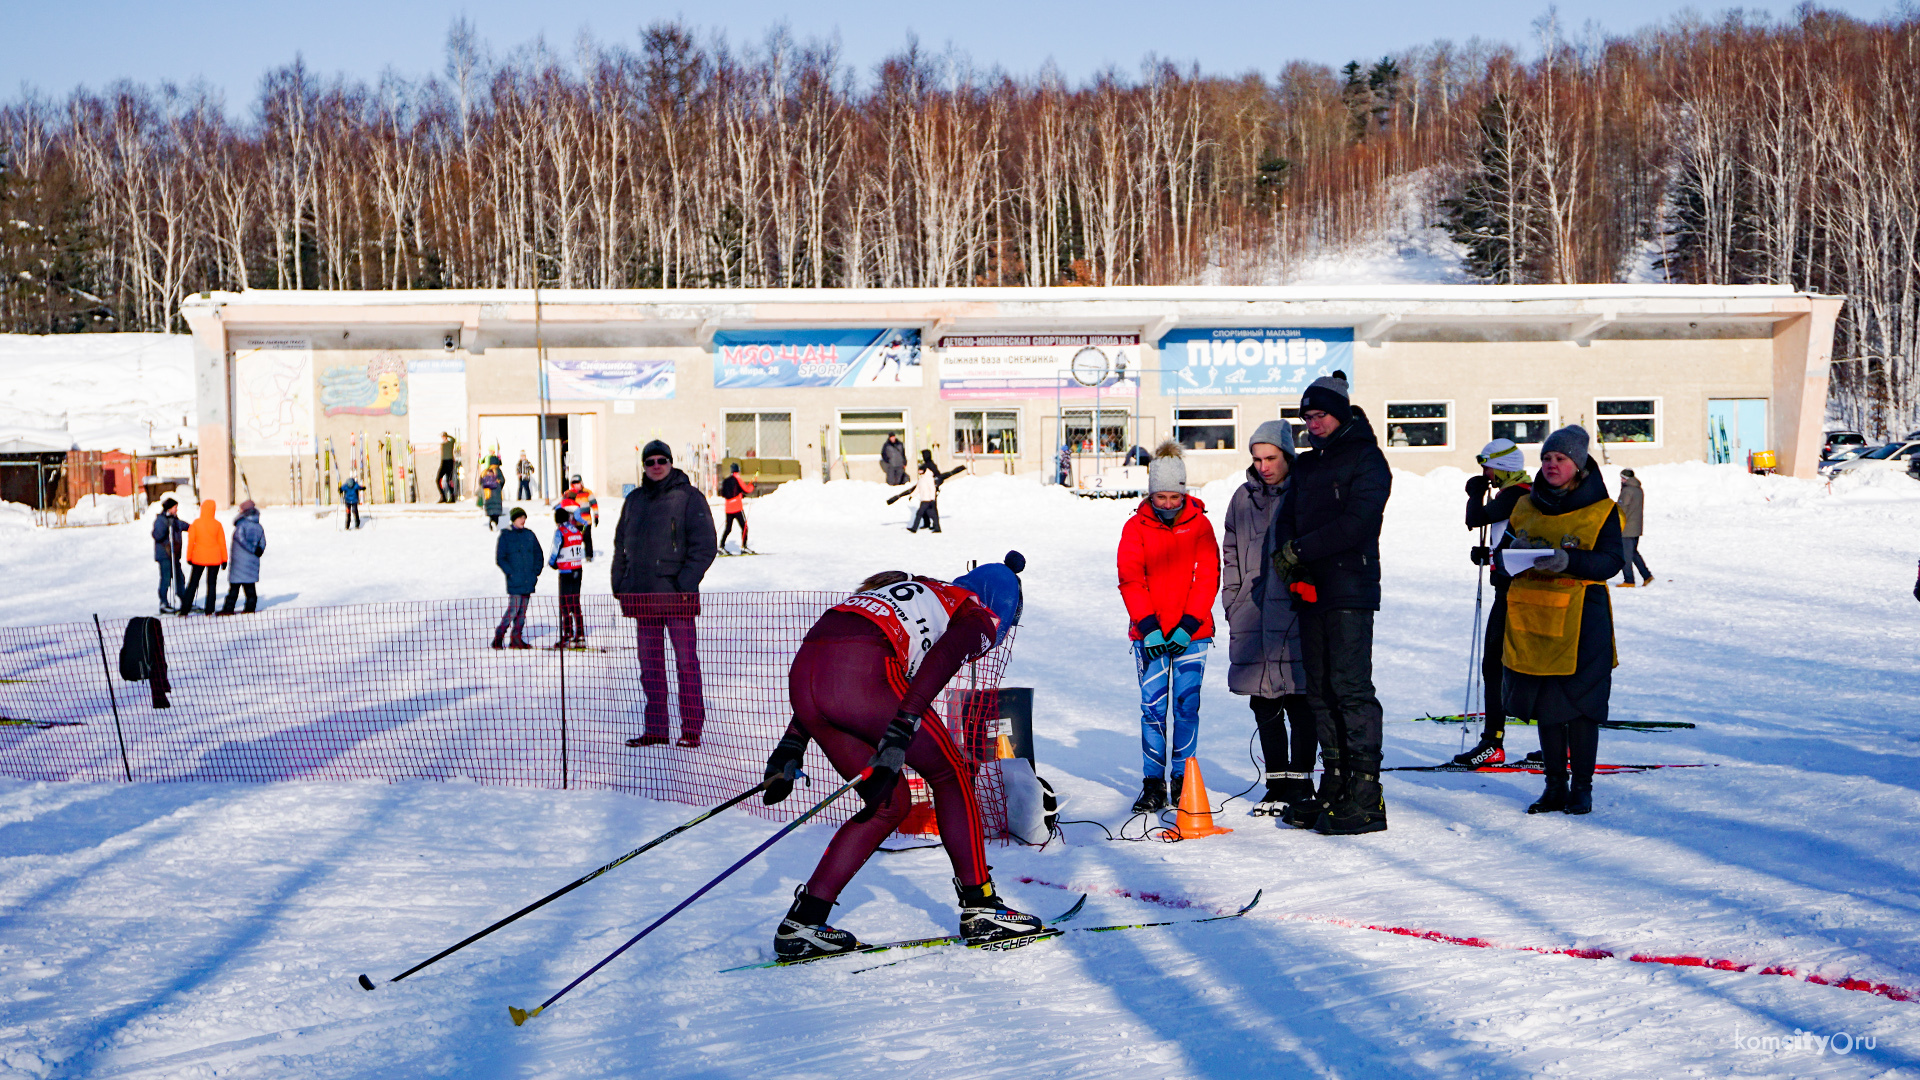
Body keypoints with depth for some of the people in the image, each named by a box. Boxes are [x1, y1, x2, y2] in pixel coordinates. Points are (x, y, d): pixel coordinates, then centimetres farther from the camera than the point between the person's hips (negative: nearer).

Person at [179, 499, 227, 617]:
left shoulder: (196, 523, -5)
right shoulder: (217, 524, -4)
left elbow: (191, 541, -3)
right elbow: (222, 542, 0)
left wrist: (189, 557, 6)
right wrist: (224, 559, 7)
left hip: (199, 558, 0)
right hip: (214, 558, 0)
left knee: (193, 583, 7)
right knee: (212, 584, 7)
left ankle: (184, 610, 4)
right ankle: (209, 610, 4)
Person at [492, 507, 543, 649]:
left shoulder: (529, 535, 11)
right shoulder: (505, 535, -1)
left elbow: (539, 555, 17)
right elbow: (500, 559, -3)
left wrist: (536, 572, 5)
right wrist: (511, 573, -11)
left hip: (529, 581, 5)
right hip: (514, 582, -5)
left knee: (523, 610, 6)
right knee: (513, 609, -11)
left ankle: (517, 639, 12)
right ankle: (498, 637, -2)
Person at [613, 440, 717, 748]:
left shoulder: (689, 498, -3)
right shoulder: (634, 501, 14)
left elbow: (705, 546, -7)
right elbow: (621, 544, 20)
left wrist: (685, 583, -15)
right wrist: (620, 583, 9)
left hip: (676, 595, -5)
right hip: (643, 596, 5)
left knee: (686, 662, -2)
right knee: (650, 664, 8)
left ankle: (691, 728, 4)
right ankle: (655, 728, 14)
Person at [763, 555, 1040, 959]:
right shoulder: (978, 615, 16)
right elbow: (938, 662, -8)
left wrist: (791, 746, 27)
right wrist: (896, 741, -17)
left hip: (801, 672, 7)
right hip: (862, 676, -7)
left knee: (890, 803, 19)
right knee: (950, 774, 14)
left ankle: (801, 924, 15)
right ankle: (980, 908, 17)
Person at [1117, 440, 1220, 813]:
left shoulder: (1199, 525, 3)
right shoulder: (1136, 527, 2)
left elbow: (1208, 578, 0)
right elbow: (1130, 580, -2)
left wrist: (1187, 626, -10)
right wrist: (1149, 626, -12)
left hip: (1192, 632, 0)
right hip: (1149, 633, 0)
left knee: (1187, 706, 0)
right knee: (1153, 706, -1)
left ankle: (1183, 779, 12)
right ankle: (1153, 784, 5)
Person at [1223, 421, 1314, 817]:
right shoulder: (1244, 498, 13)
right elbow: (1231, 555, 19)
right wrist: (1232, 603, 12)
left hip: (1296, 611, -5)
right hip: (1253, 615, 5)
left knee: (1299, 702, -1)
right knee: (1263, 703, 7)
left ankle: (1300, 781, 9)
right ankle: (1276, 783, 16)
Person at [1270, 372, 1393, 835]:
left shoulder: (1365, 458, -3)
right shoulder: (1308, 464, 21)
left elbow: (1356, 523, -15)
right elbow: (1287, 517, 14)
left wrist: (1299, 550, -14)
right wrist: (1291, 568, -5)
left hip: (1350, 591, -8)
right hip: (1310, 589, 8)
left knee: (1350, 685, -11)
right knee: (1320, 690, 7)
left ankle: (1365, 795, -9)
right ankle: (1335, 787, 13)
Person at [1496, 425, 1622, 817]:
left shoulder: (1601, 511, 0)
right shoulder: (1525, 506, 13)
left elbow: (1611, 561, -9)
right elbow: (1502, 553, 13)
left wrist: (1570, 561, -25)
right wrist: (1515, 550, -10)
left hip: (1580, 617, -4)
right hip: (1531, 615, 4)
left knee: (1579, 703, -3)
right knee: (1543, 704, 8)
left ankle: (1582, 788, 9)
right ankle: (1555, 786, 17)